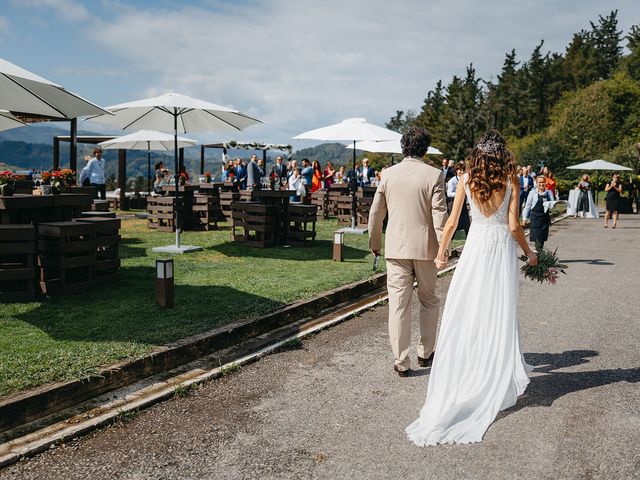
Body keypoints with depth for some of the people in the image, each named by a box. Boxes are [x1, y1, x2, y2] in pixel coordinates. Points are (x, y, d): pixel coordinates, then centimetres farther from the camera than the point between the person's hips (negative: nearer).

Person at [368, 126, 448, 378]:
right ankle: (425, 352, 26)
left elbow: (376, 213, 5)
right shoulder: (434, 175, -7)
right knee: (429, 301, 18)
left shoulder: (388, 174, 0)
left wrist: (374, 243, 17)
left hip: (395, 248, 1)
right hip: (425, 247, -1)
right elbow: (440, 216, -9)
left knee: (398, 305, 4)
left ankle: (401, 362, 7)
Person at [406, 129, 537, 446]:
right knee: (499, 314, 8)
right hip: (503, 249, 0)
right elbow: (514, 226, -6)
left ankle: (461, 376, 12)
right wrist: (529, 254, 9)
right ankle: (498, 379, 16)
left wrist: (441, 252, 11)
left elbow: (452, 222, -1)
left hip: (476, 247, 0)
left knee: (466, 312, 7)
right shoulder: (510, 181, -4)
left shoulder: (467, 179, -2)